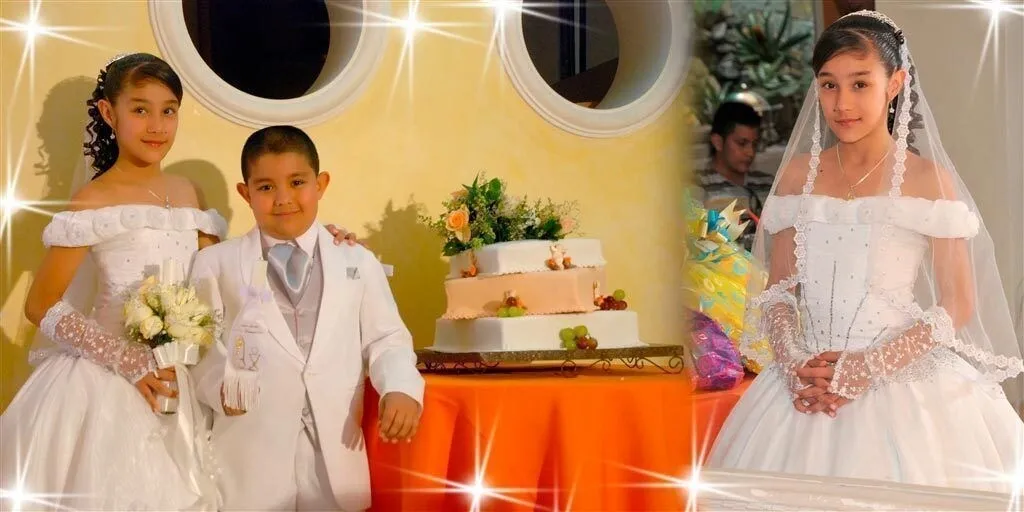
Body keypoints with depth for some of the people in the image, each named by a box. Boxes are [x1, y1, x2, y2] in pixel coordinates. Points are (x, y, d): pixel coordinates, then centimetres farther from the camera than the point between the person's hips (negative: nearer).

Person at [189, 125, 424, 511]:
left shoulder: (358, 262, 12)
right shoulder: (216, 263, 8)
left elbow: (385, 339, 9)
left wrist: (401, 388, -11)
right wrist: (220, 383, -18)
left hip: (336, 457, 2)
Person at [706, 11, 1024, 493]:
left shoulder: (929, 180, -5)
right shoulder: (798, 176, 6)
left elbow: (958, 306, -6)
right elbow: (778, 288, 9)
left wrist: (871, 366, -15)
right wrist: (791, 361, -9)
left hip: (904, 379, -3)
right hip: (809, 377, 3)